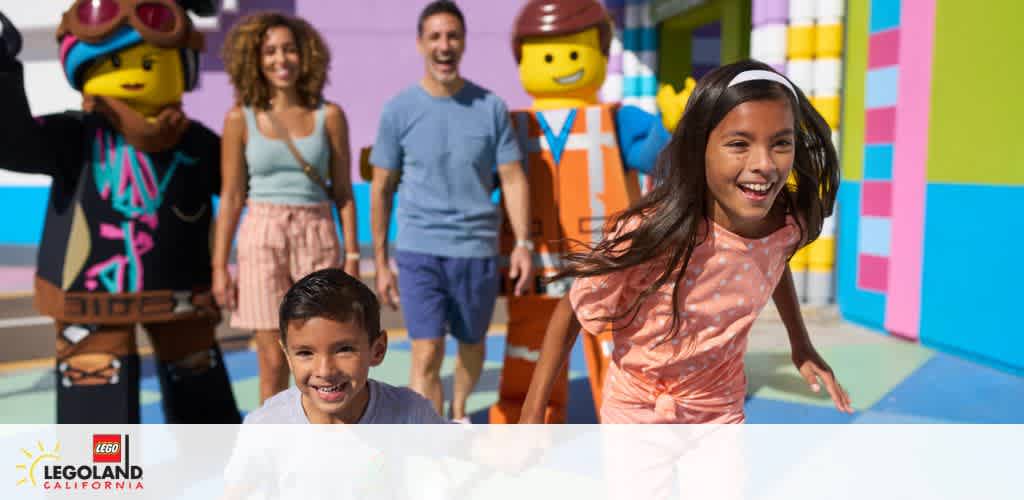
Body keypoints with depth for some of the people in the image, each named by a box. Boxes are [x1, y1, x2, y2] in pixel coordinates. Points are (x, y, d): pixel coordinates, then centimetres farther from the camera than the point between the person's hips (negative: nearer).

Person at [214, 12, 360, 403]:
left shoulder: (329, 116, 1)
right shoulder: (240, 118, 0)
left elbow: (343, 192, 3)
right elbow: (231, 198, 2)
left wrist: (353, 258, -1)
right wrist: (219, 267, -1)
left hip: (317, 240, 0)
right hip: (262, 239, 0)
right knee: (273, 362, 3)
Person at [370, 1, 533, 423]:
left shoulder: (491, 107, 0)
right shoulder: (399, 110, -1)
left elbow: (512, 179, 2)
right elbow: (382, 189, 4)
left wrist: (523, 243, -10)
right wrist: (380, 263, 5)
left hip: (477, 249, 2)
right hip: (419, 250, -1)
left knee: (471, 344, 18)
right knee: (426, 356, -8)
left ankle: (458, 412, 46)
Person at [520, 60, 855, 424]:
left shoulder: (790, 224, -20)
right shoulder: (650, 232, -35)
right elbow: (573, 312, -21)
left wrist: (801, 345, 10)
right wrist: (532, 415, -19)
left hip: (720, 410, 4)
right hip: (635, 408, -3)